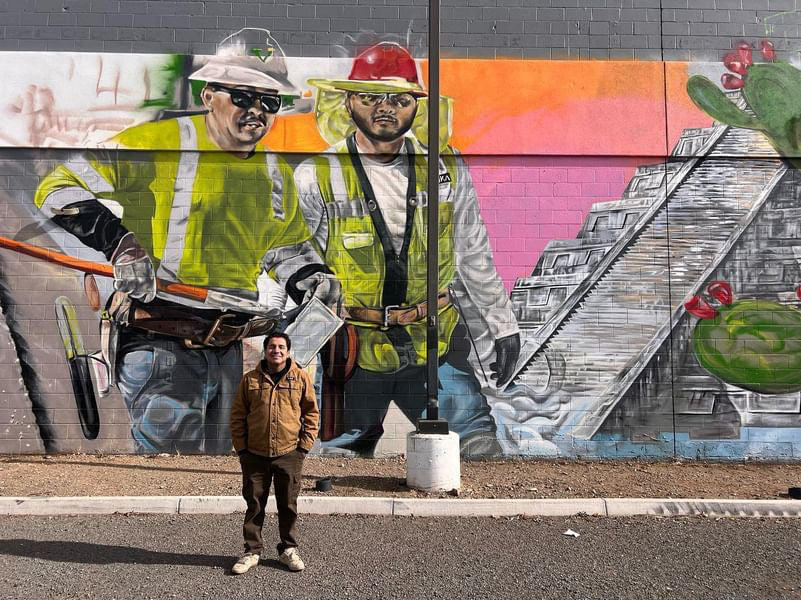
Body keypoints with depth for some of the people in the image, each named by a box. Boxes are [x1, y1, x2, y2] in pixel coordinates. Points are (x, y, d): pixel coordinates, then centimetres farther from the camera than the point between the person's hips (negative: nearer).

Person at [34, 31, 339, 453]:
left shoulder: (277, 174, 12)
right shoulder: (158, 142, -10)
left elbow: (287, 246, 26)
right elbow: (60, 188, -10)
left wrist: (310, 277, 4)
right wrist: (118, 242, -24)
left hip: (228, 353, 7)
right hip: (158, 345, -7)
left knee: (217, 460, 19)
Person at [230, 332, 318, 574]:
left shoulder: (302, 378, 1)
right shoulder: (250, 379, 2)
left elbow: (312, 413, 4)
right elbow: (237, 416, 5)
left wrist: (304, 445, -2)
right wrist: (241, 447, 0)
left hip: (289, 454, 0)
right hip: (255, 454, 1)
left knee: (288, 505, 10)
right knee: (254, 505, 9)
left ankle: (288, 550, 24)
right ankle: (252, 551, 22)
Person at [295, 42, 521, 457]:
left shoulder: (445, 168, 2)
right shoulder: (316, 178, -7)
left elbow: (474, 254, 9)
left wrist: (502, 326, 11)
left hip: (437, 341, 2)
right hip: (354, 346, -1)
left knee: (480, 447, 2)